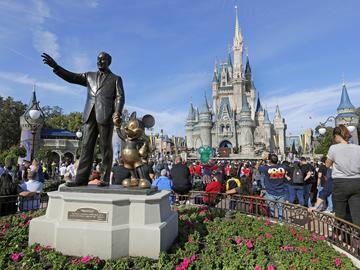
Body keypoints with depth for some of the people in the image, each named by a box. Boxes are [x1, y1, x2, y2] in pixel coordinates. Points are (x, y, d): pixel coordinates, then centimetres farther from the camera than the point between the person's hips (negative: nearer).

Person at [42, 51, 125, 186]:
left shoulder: (116, 79, 15)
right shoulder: (89, 76, 26)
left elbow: (120, 97, 3)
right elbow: (71, 77, 17)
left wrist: (117, 113, -13)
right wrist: (55, 66, 3)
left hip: (106, 115, -4)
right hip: (90, 115, 4)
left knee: (106, 147, -4)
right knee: (87, 146, -2)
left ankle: (105, 179, 0)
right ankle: (81, 178, -2)